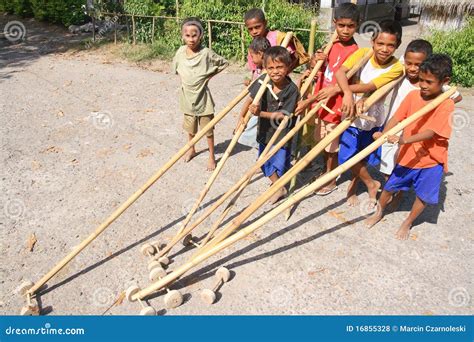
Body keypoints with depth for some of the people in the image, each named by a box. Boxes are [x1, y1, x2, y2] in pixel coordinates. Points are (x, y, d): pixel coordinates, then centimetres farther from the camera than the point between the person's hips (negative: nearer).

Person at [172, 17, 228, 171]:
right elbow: (176, 68, 14)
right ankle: (191, 149, 44)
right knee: (190, 127, 21)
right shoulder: (181, 52, -5)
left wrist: (209, 75, -9)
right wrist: (184, 79, 2)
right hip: (187, 96, 4)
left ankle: (212, 156, 22)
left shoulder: (206, 53, -17)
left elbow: (224, 63, -8)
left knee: (208, 129, 7)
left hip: (202, 96, -4)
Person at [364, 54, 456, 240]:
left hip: (431, 159, -2)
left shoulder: (446, 104, -17)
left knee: (424, 195, 9)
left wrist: (406, 139, -40)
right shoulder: (413, 95, -6)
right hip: (408, 154, 3)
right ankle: (379, 212, 40)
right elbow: (397, 117, -7)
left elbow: (431, 132, -25)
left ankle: (408, 223, 34)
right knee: (390, 186, 13)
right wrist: (384, 133, -26)